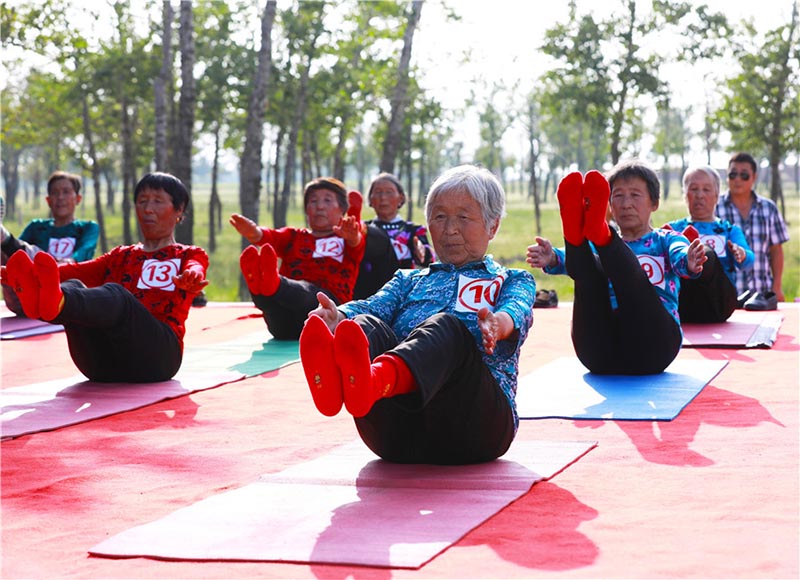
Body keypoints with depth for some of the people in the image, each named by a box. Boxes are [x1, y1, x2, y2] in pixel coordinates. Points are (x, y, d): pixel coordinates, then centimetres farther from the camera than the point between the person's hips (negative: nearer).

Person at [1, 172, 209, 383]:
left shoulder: (189, 255, 21)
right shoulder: (121, 256, 31)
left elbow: (194, 270, -5)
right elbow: (79, 271, 11)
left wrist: (190, 277, -33)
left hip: (156, 354, -4)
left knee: (115, 294, -33)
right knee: (74, 286, -24)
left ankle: (57, 302, -67)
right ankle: (34, 295, -62)